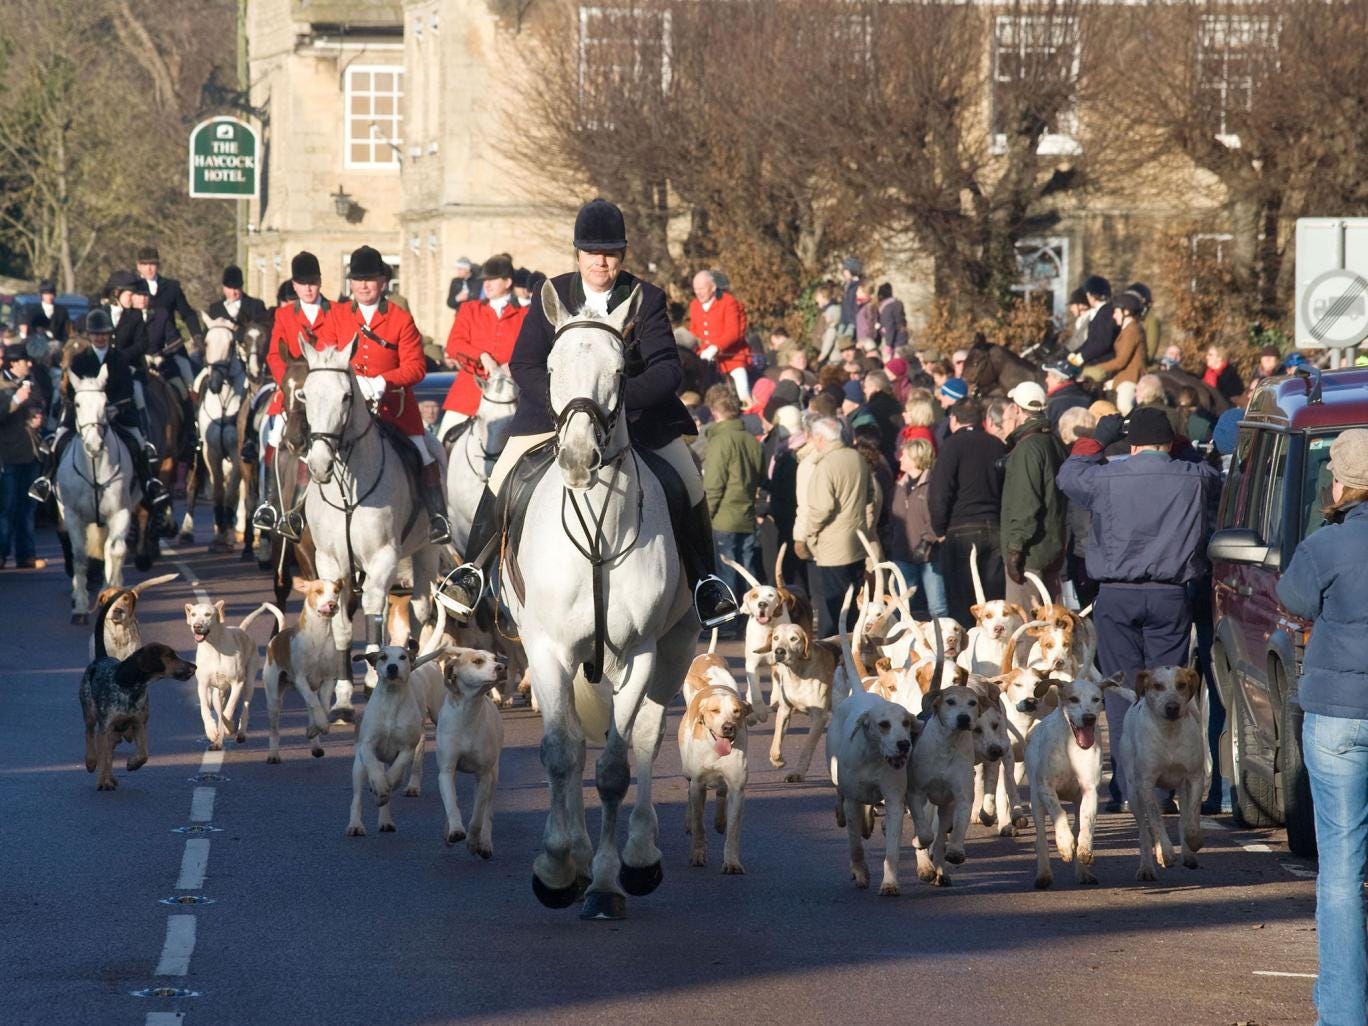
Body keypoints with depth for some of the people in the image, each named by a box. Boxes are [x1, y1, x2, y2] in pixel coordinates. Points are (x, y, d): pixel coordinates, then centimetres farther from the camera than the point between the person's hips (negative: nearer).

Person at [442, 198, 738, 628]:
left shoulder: (647, 299, -9)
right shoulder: (550, 295, -6)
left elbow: (667, 369, -18)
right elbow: (523, 364, -10)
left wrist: (621, 397, -37)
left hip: (637, 411, 0)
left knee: (688, 485, -10)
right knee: (504, 475, -13)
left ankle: (704, 581, 11)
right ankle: (473, 569, 6)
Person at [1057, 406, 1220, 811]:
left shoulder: (1107, 478, -5)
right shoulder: (1194, 479, -1)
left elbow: (1068, 474, 14)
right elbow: (1213, 476, 24)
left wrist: (1098, 438, 24)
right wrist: (1181, 447, 26)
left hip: (1117, 596, -1)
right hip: (1171, 597, 1)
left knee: (1121, 691, 3)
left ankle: (1126, 786, -2)